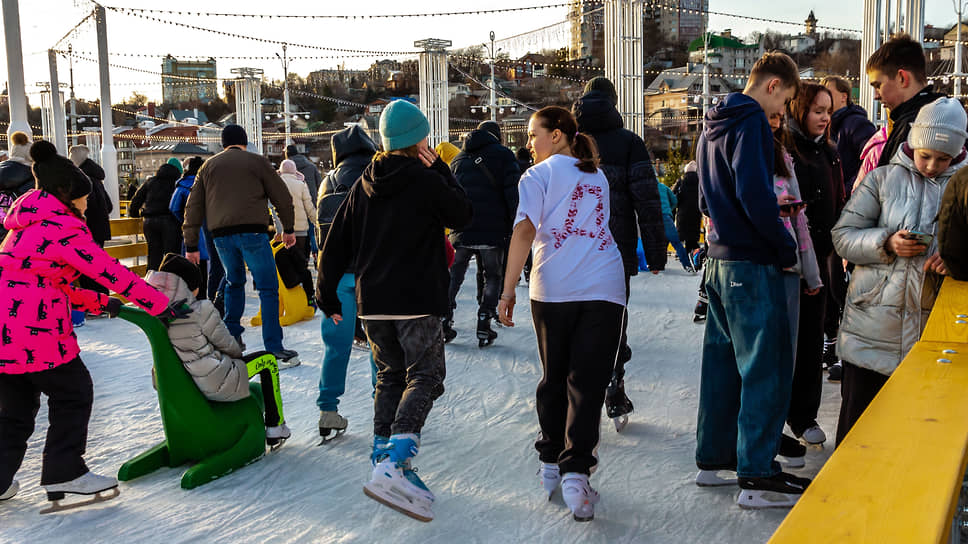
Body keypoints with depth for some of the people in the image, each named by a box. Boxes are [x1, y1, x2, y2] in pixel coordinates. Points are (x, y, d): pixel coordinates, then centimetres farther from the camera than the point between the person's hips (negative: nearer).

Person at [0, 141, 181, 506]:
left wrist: (99, 302, 21)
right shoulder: (62, 226, -8)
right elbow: (110, 271, -11)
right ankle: (64, 474, 9)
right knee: (72, 393, 5)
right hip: (35, 328, -9)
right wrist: (159, 304, -7)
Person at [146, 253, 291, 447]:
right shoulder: (201, 309, -22)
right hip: (218, 384, -8)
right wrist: (239, 355, 14)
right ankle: (275, 428, 18)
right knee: (268, 361, 13)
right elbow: (225, 344, -9)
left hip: (184, 386, 8)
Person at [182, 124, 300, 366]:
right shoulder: (256, 161, 8)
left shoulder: (208, 166, 18)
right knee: (268, 288, -2)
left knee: (233, 283, 25)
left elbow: (193, 207, 16)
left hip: (220, 234, 4)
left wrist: (191, 246, 18)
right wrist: (288, 229, 19)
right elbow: (281, 196, 7)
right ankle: (274, 350, -8)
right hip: (251, 230, -4)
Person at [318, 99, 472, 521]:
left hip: (372, 304, 6)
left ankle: (384, 456, 16)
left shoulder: (363, 186, 10)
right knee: (424, 377, -4)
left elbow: (336, 243, 11)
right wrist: (440, 170, 10)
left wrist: (327, 296, 18)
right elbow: (462, 215, 8)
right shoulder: (427, 181, -8)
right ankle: (392, 468, -20)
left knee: (390, 376, 18)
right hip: (417, 301, -6)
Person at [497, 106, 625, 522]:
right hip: (606, 287, 2)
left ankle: (551, 463, 23)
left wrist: (508, 290, -9)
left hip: (553, 289, -2)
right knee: (587, 382, -1)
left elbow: (525, 230, -9)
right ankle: (576, 472, -13)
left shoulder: (539, 175, 3)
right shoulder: (598, 177, 20)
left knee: (554, 378, 13)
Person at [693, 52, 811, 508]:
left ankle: (713, 458, 23)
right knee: (767, 367, -4)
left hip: (719, 260, 10)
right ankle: (757, 477, 0)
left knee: (723, 361, 15)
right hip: (751, 264, -10)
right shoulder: (750, 123, -13)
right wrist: (786, 248, -13)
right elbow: (755, 195, -23)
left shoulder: (714, 125, 17)